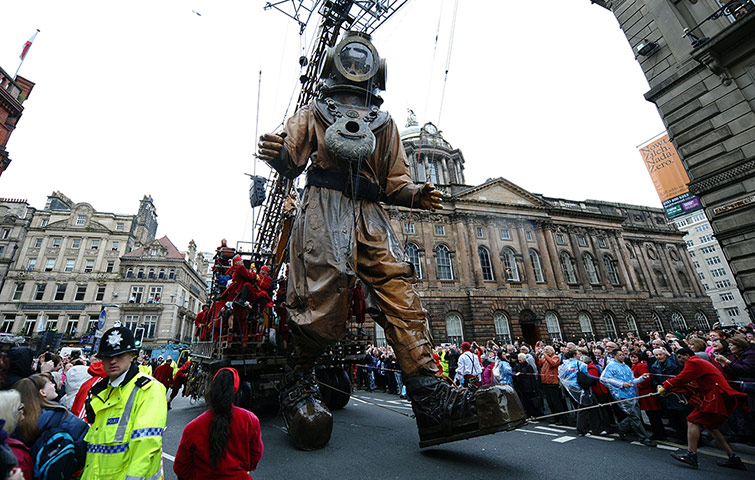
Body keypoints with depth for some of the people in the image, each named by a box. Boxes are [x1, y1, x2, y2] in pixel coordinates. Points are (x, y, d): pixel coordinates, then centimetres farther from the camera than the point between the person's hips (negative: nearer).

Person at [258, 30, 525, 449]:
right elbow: (292, 162, 10)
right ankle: (300, 383, 8)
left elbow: (394, 181, 23)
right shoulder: (312, 114, 26)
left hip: (371, 217, 3)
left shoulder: (385, 124, 32)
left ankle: (432, 398, -20)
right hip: (323, 209, -2)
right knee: (321, 300, -15)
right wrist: (276, 153, -15)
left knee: (401, 293, -16)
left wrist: (416, 195, 0)